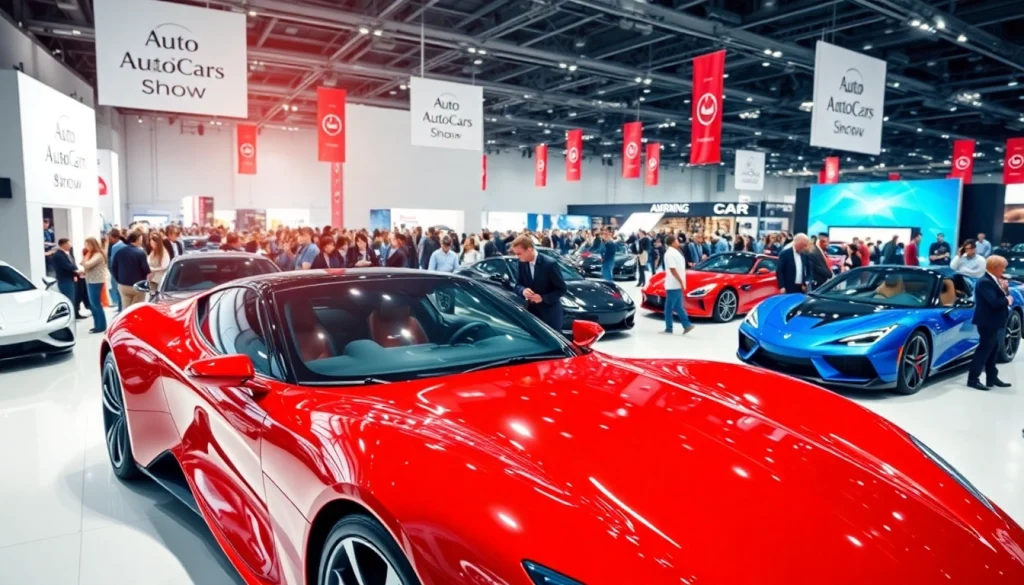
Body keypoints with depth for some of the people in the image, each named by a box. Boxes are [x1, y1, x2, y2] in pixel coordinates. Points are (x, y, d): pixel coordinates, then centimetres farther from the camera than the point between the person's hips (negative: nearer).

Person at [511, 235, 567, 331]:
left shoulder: (550, 264, -17)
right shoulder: (522, 264, 0)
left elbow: (561, 289, -13)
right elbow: (518, 285, 8)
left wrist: (543, 298, -24)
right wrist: (523, 290, -17)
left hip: (550, 313, -5)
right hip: (532, 311, 5)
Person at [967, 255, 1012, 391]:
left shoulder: (994, 280, 12)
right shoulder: (985, 282, -20)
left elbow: (1000, 297, 14)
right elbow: (994, 302, -28)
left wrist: (1005, 289, -2)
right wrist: (1007, 300, -11)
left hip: (994, 322, 10)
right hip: (988, 322, -10)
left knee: (992, 350, 16)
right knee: (984, 349, -7)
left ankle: (992, 378, 26)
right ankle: (973, 379, -4)